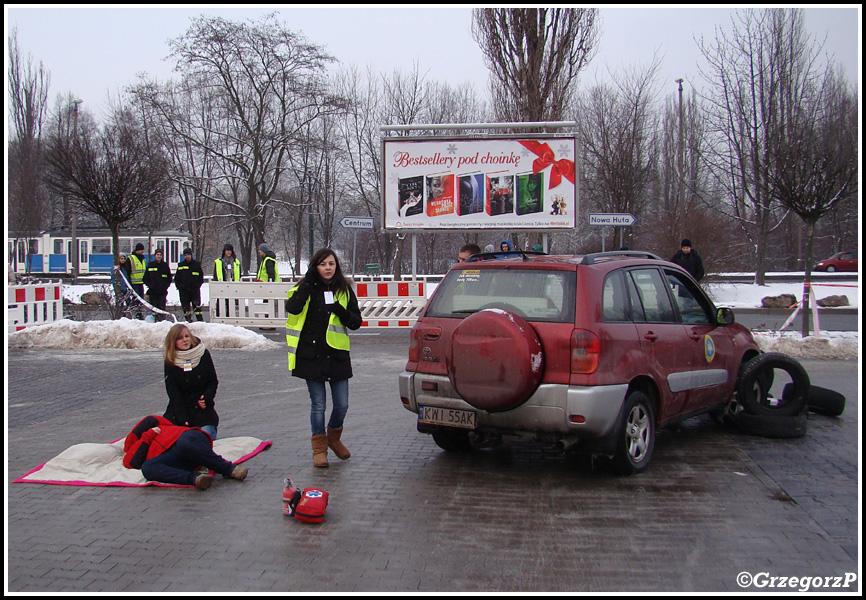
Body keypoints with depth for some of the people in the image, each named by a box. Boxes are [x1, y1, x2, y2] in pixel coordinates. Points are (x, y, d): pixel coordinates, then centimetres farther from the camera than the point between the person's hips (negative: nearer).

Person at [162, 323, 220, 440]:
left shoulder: (203, 354, 0)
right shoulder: (170, 361, -3)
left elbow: (213, 381, 5)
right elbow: (173, 391, -7)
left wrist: (207, 397, -16)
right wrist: (182, 418, -16)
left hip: (202, 408, 0)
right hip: (178, 410, 0)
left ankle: (212, 428, 18)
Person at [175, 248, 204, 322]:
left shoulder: (197, 264, 6)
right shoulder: (180, 265, 9)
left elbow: (201, 276, 9)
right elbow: (176, 277, 13)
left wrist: (198, 285, -4)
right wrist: (179, 286, 0)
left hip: (195, 289, -2)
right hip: (183, 290, 2)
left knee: (197, 306, -7)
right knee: (185, 307, 3)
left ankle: (200, 320, -6)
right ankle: (188, 321, 9)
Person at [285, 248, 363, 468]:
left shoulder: (344, 290, 7)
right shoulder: (306, 288, 2)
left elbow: (356, 322, 5)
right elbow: (292, 308, -18)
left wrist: (342, 312, -14)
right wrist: (308, 282, -17)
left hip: (337, 355, 2)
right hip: (311, 354, -2)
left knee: (342, 405, 4)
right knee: (318, 405, 4)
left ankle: (334, 438, 31)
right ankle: (319, 448, 20)